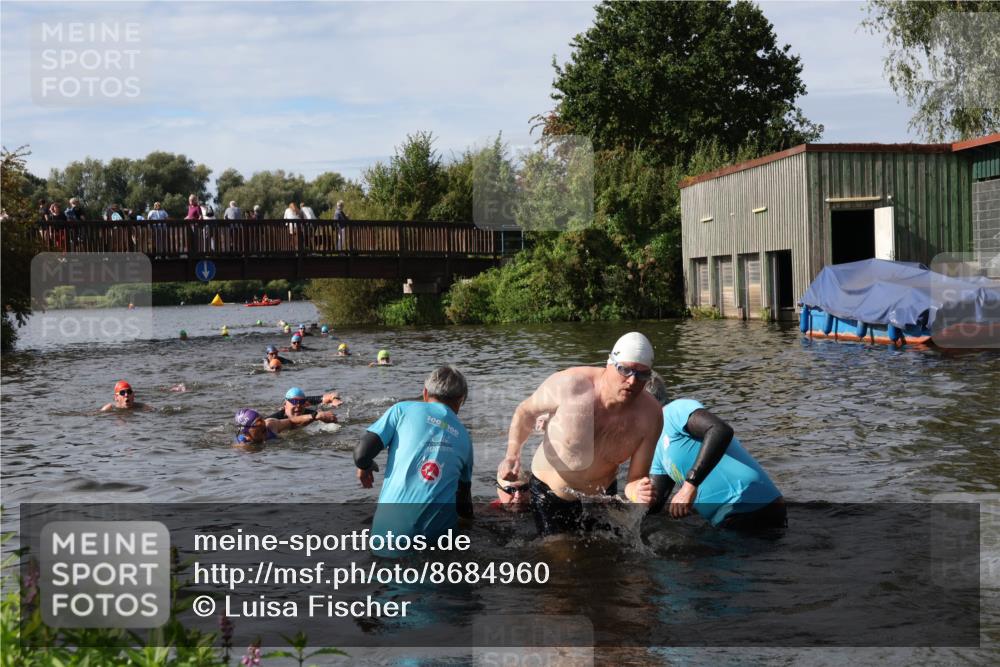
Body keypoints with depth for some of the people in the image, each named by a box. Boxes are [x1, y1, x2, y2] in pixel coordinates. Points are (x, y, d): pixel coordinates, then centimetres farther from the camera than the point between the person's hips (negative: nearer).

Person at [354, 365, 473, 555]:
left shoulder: (403, 409, 8)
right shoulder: (464, 437, 18)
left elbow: (361, 453, -1)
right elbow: (464, 498, 29)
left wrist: (364, 466, 23)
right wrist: (468, 517, 50)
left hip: (392, 525, -2)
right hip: (439, 528, 2)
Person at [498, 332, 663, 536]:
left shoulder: (650, 416, -21)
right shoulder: (570, 384, -27)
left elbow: (635, 480, -18)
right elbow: (526, 411, -8)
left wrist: (639, 493, -42)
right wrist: (512, 455, -23)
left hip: (601, 498, 2)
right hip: (547, 495, -2)